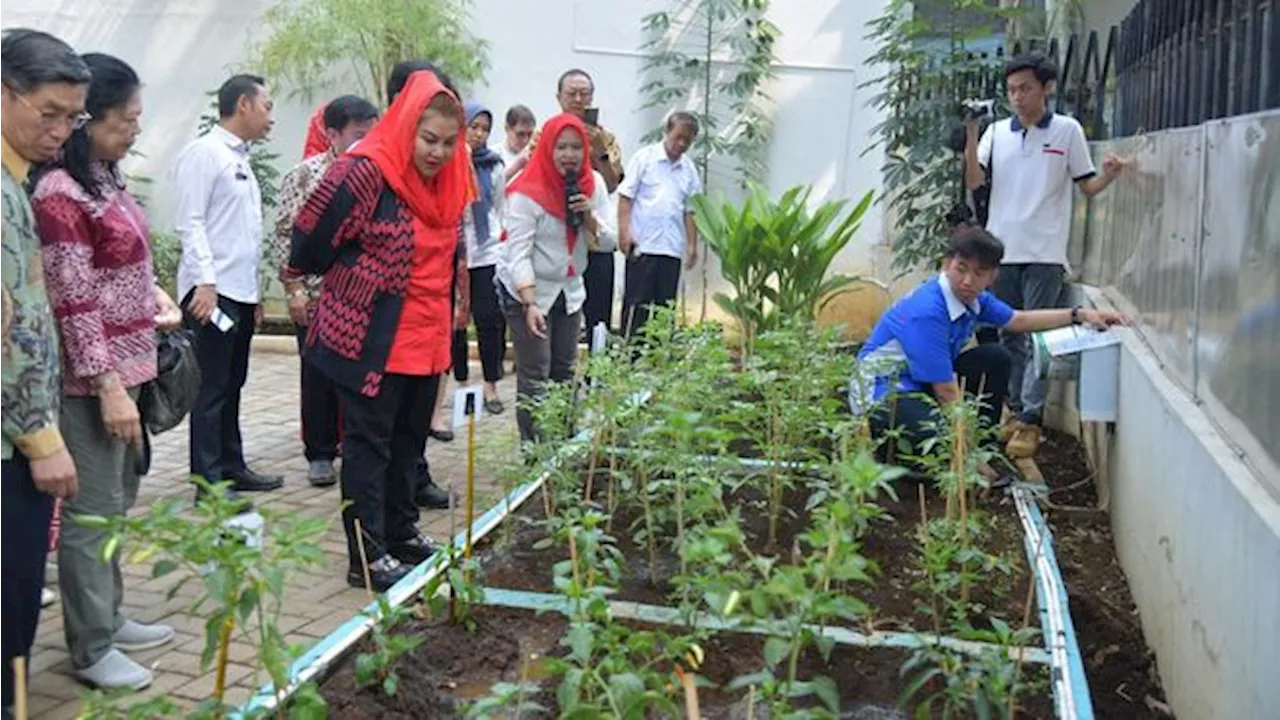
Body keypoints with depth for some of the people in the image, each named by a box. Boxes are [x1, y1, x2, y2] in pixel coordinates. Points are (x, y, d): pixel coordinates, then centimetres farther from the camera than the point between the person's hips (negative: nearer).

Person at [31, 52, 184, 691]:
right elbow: (73, 304, -19)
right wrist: (108, 386, -20)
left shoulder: (106, 177, 11)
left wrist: (155, 297, 10)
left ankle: (107, 618, 33)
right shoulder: (58, 193, -17)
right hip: (92, 380, -9)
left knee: (119, 503, 18)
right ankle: (91, 650, 14)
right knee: (92, 510, 1)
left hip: (128, 367, 9)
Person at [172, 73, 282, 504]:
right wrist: (205, 282, -22)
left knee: (231, 386, 14)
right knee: (212, 389, -5)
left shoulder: (241, 160, 19)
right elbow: (190, 222, -15)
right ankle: (208, 483, 0)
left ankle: (231, 467, 23)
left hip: (241, 293, 9)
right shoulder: (204, 153, -7)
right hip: (213, 292, -9)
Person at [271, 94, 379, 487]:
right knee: (320, 379, 6)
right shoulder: (305, 174, -4)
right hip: (317, 296, -3)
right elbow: (285, 234, -5)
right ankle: (320, 455, 19)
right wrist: (294, 288, -9)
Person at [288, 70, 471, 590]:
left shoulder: (450, 182, 6)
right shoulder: (364, 172, -18)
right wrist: (349, 280, 5)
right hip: (370, 337, -7)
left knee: (409, 440, 18)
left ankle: (401, 533, 34)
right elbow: (312, 237, -12)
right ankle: (367, 557, 11)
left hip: (425, 337, 8)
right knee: (368, 444, 2)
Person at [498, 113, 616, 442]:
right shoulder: (527, 192, -18)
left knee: (564, 372, 9)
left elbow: (609, 243, 0)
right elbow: (518, 253, -21)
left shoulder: (594, 184, 0)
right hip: (526, 291, -6)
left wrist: (589, 215, -19)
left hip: (569, 289, 6)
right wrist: (530, 304, -29)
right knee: (535, 377, -5)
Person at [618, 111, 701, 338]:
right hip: (642, 245, -4)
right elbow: (625, 196, -3)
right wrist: (624, 231, -12)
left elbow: (690, 210, 15)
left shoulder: (689, 170, 12)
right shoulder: (644, 158, 0)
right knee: (637, 304, -1)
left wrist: (692, 244, 10)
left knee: (665, 306, 7)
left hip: (672, 249, 4)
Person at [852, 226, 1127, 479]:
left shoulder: (973, 298, -2)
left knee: (996, 359, 4)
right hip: (881, 394, -10)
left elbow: (1019, 320, 18)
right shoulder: (926, 312, -29)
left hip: (920, 385, 10)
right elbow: (946, 391, -26)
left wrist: (1079, 314, 11)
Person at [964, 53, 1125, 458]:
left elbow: (1088, 186, 3)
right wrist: (971, 134, -13)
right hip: (1001, 249, 3)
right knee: (1008, 337, 11)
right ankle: (1015, 409, 22)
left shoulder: (1068, 130, 1)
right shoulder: (997, 131, 7)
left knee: (1037, 337, -3)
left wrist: (1110, 176, -19)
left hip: (1044, 254, -3)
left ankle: (1030, 421, 0)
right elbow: (974, 182, -2)